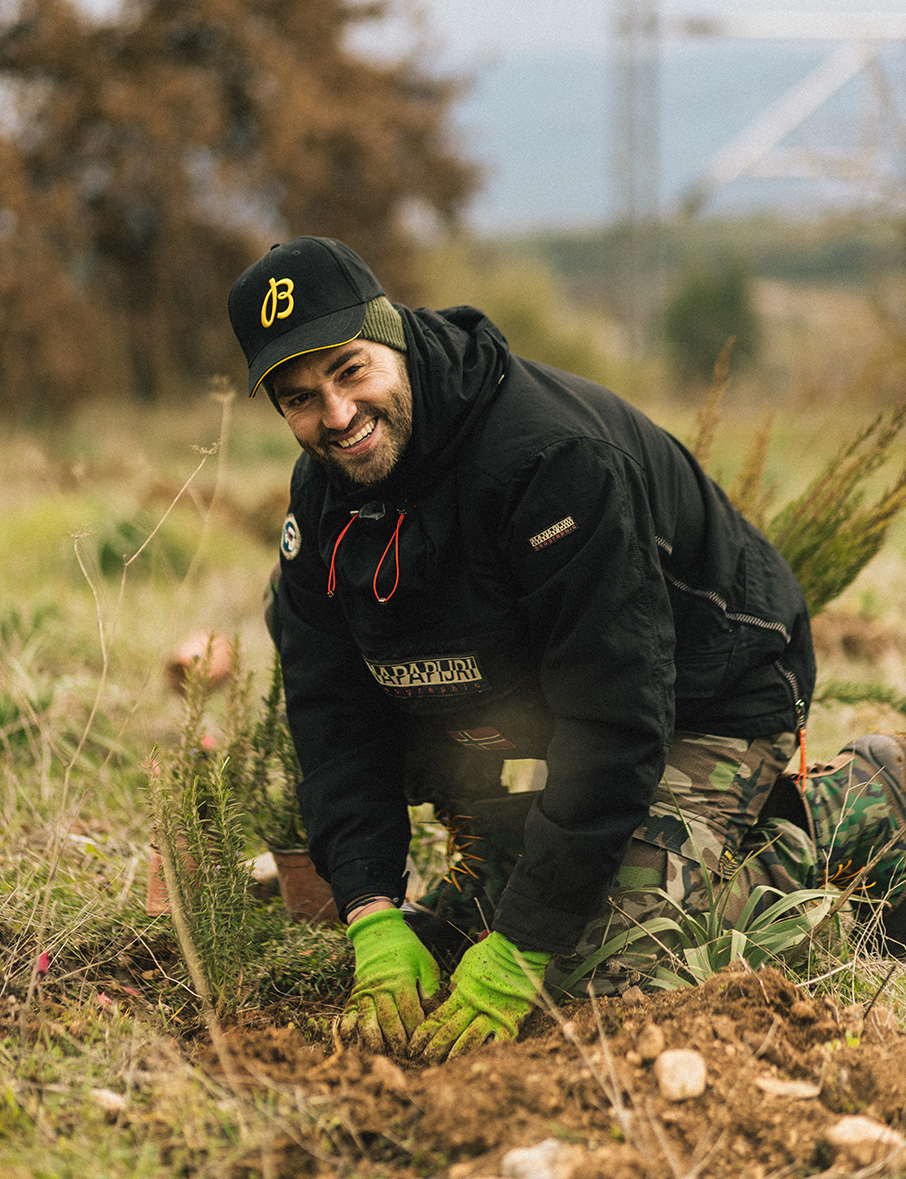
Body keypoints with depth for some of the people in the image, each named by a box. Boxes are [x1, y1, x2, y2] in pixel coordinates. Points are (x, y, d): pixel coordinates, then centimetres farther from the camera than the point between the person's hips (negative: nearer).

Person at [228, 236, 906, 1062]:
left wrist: (519, 951, -36)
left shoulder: (550, 457, -35)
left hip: (713, 701, -7)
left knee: (612, 961, -20)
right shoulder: (323, 501, -9)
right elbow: (337, 717, -8)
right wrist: (374, 919, -24)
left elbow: (615, 720, -35)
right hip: (535, 710, 7)